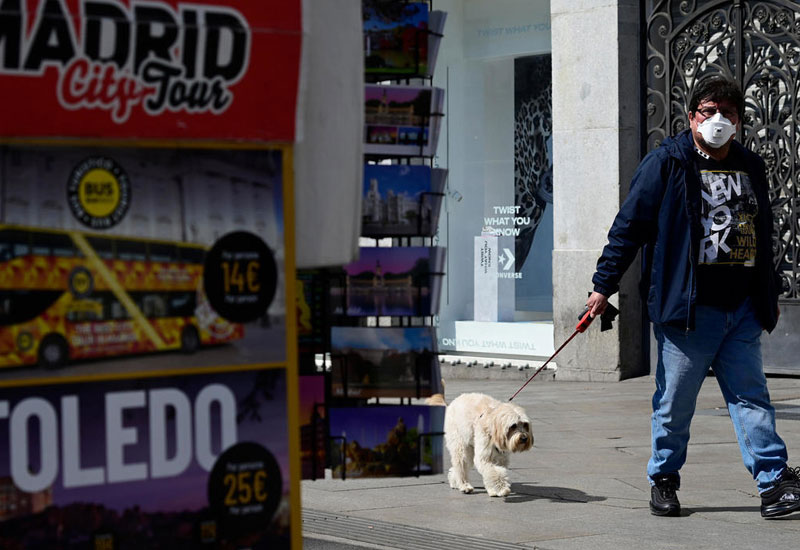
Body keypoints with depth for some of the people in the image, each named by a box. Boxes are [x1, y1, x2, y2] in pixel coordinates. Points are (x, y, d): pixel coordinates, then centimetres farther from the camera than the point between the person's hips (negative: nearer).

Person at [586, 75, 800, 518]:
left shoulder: (751, 168, 15)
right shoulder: (666, 163, -2)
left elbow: (762, 237, 24)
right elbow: (628, 227, -1)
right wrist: (604, 286, -4)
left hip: (742, 308, 4)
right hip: (687, 306, -4)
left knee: (750, 396, 2)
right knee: (676, 400, 3)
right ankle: (663, 480, 18)